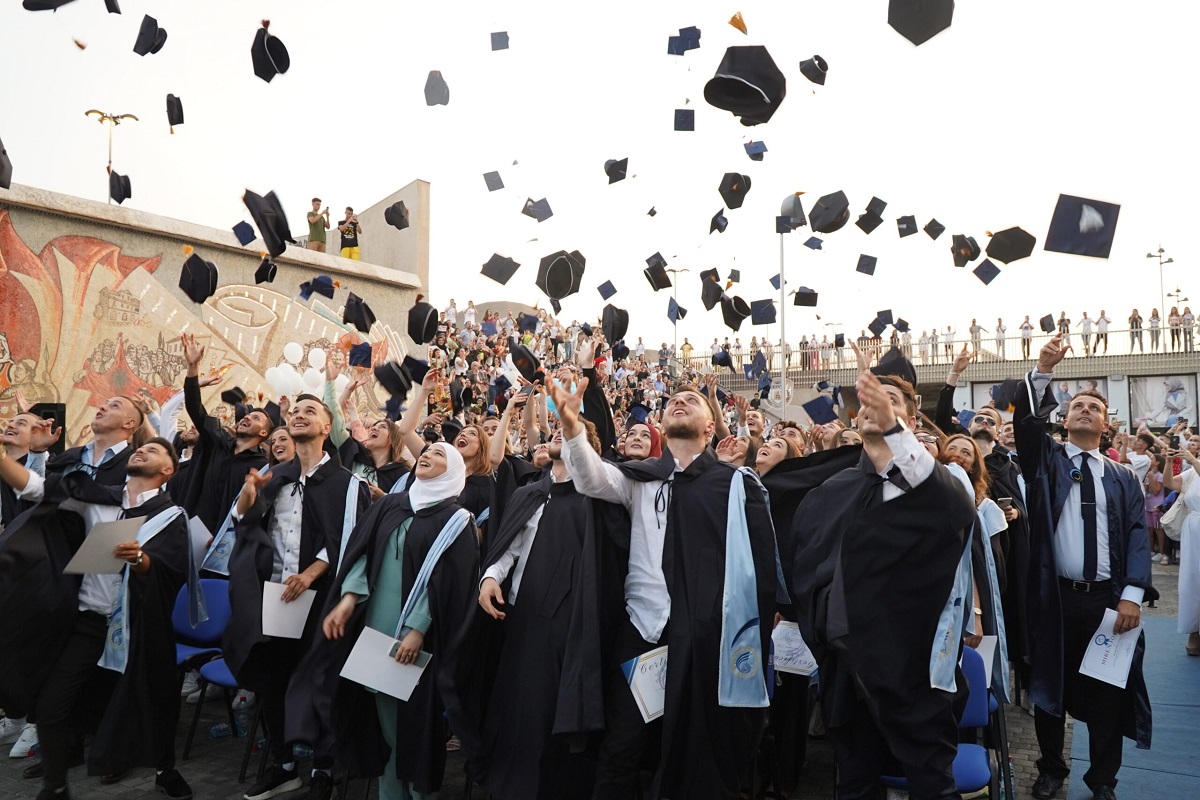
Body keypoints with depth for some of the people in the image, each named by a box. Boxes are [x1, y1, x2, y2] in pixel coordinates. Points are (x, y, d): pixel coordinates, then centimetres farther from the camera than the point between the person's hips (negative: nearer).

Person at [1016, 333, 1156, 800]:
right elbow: (1026, 421, -11)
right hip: (1053, 598, -1)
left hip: (1108, 600, 1)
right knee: (1049, 689, 11)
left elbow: (1137, 536, 0)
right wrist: (1043, 371, -24)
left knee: (1107, 693, 10)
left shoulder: (1124, 478, 9)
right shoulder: (1045, 461, 7)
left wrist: (1132, 595, -12)